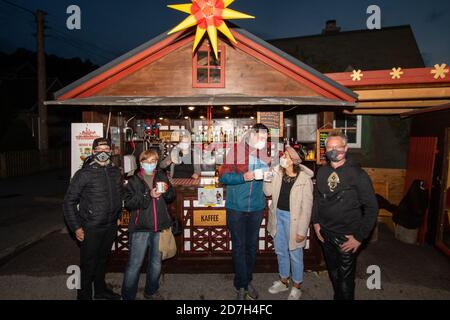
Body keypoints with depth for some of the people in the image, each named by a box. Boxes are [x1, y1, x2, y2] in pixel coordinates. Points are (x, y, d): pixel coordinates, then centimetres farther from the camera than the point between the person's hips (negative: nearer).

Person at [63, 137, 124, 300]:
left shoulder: (115, 172, 3)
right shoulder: (84, 174, -13)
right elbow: (69, 201, -9)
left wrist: (118, 217, 15)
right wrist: (76, 227, -11)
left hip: (111, 226, 5)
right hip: (91, 227, -5)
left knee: (103, 258, 21)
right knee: (88, 263, 6)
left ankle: (100, 289, 40)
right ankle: (84, 295, 26)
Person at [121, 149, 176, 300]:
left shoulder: (162, 177, 8)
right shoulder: (134, 180, -1)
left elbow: (171, 198, 11)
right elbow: (128, 202, -11)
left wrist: (167, 190, -10)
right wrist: (148, 195, -20)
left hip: (159, 227, 4)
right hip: (140, 228, -4)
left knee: (156, 262, 17)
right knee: (135, 263, -1)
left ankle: (151, 291, 36)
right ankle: (127, 295, 16)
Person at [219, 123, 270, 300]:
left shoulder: (265, 153, 3)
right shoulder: (236, 151, -8)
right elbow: (223, 176, -10)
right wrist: (243, 177, -25)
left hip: (257, 208, 4)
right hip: (236, 207, -3)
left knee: (252, 245, 15)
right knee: (239, 246, 6)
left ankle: (248, 281, 33)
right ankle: (241, 286, 20)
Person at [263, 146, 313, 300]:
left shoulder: (304, 179, -19)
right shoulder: (278, 173, -3)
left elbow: (307, 207, -16)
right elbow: (268, 192, 0)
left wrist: (302, 230, -14)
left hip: (292, 218, -5)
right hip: (278, 214, 6)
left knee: (295, 254, 12)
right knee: (281, 251, 21)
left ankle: (296, 286, 34)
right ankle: (283, 281, 43)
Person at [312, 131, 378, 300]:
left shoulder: (357, 174, -14)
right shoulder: (322, 171, 2)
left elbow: (371, 207, -13)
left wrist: (360, 237, -14)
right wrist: (316, 221, 7)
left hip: (347, 236, -5)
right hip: (325, 233, 5)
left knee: (345, 279, 5)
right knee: (333, 274, 22)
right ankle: (338, 297, 44)